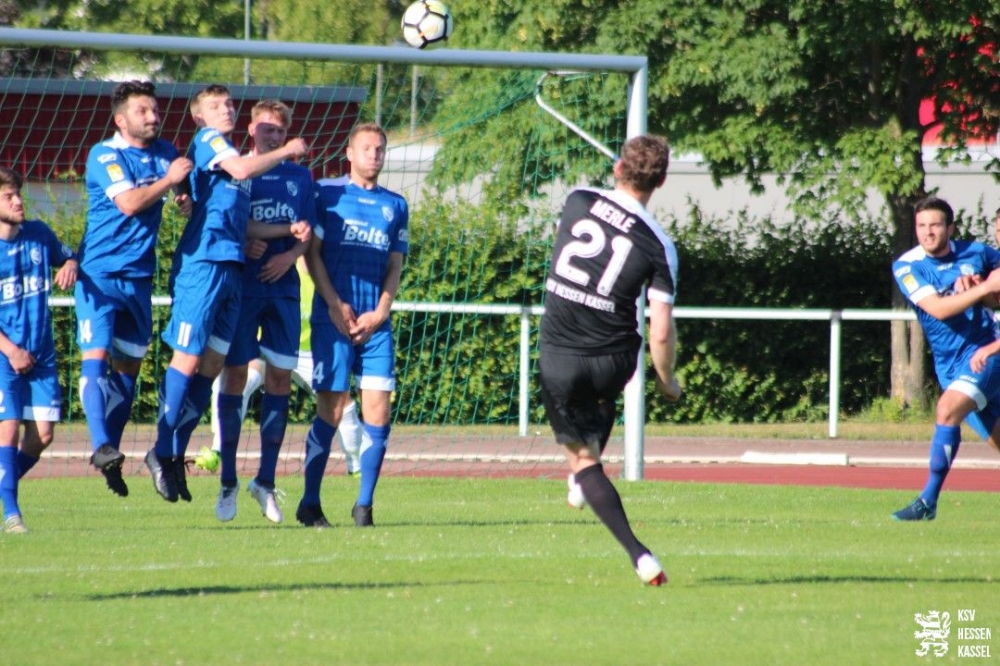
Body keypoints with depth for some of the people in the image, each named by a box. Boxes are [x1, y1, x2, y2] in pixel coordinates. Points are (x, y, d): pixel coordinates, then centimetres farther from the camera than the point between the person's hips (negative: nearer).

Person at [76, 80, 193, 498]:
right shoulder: (105, 156, -8)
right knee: (96, 356, -18)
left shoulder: (166, 153, 9)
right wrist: (169, 180, -15)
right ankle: (101, 445, -27)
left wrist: (185, 198, -2)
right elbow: (129, 202, -22)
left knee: (129, 365, 9)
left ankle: (111, 453, 16)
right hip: (99, 273, -6)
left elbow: (185, 200, 19)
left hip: (139, 276, 6)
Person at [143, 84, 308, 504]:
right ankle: (163, 452, -3)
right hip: (203, 261, -8)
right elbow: (242, 170, -17)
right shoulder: (207, 140, 1)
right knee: (188, 357, -8)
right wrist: (285, 152, -4)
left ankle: (176, 454, 9)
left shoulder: (226, 150, 25)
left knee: (212, 365, 5)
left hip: (231, 265, 8)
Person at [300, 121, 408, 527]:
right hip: (334, 317, -3)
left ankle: (364, 504, 3)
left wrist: (379, 314, -1)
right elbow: (312, 252, 1)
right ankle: (310, 503, 5)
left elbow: (395, 265, 14)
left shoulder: (395, 206, 15)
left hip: (375, 322, 3)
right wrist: (335, 305, -8)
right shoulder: (326, 193, 5)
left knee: (378, 409, -5)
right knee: (331, 410, -5)